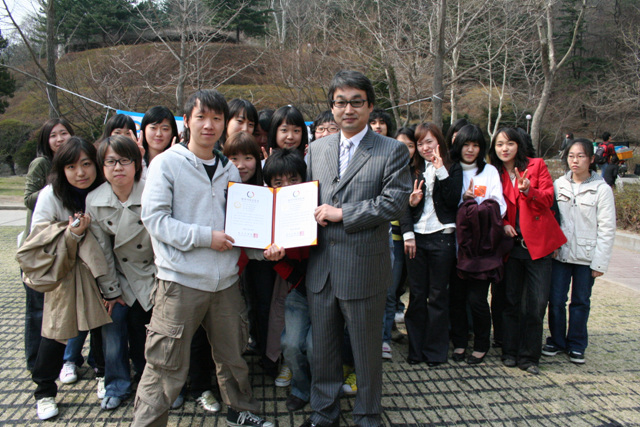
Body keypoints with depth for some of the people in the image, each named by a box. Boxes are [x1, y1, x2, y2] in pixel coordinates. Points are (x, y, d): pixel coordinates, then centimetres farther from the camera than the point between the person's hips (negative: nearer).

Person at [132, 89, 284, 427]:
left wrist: (264, 249, -3)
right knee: (167, 367, 1)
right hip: (181, 282, -5)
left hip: (225, 280, 5)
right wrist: (205, 237, -16)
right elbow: (154, 218, -12)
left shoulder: (229, 170, 11)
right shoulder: (167, 163, -4)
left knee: (232, 355, 20)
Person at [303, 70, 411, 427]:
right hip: (321, 267, 5)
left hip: (363, 270, -4)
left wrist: (341, 214, -16)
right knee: (323, 347, 18)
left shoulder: (393, 151, -4)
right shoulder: (318, 148, 10)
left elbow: (394, 203, -14)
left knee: (367, 350, 13)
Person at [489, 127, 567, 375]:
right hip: (511, 243, 2)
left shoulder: (537, 165, 4)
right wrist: (503, 224, -5)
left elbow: (548, 199, -4)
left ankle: (529, 357, 11)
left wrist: (528, 191, -22)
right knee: (511, 301, 7)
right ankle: (510, 352, 19)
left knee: (537, 303, -1)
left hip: (537, 243, -1)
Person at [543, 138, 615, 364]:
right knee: (556, 300, 4)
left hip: (586, 256, -2)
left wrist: (600, 262, -9)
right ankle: (556, 340, 23)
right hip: (560, 252, 2)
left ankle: (576, 345, 24)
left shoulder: (601, 189, -5)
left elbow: (607, 229, -5)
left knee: (581, 301, 10)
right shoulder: (559, 184, 3)